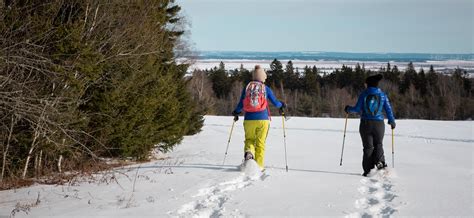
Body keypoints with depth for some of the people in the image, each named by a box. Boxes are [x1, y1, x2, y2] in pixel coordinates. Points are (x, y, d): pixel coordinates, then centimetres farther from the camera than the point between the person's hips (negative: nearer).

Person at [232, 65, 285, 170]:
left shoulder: (247, 87, 4)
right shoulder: (266, 89, 1)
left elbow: (241, 104, 4)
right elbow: (275, 103, 4)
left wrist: (236, 112, 24)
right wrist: (282, 105, 26)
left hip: (249, 119, 1)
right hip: (262, 119, -1)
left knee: (249, 139, 16)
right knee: (260, 143, 7)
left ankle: (248, 152, -15)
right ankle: (259, 165, 4)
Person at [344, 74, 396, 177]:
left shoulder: (364, 94, -2)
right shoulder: (382, 95, 1)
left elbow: (357, 109, -5)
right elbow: (388, 109, 4)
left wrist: (348, 109, 15)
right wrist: (392, 121, 17)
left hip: (365, 124, 0)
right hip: (379, 123, 0)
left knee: (368, 147, 6)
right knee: (378, 144, 15)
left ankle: (368, 170, 0)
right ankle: (379, 161, -12)